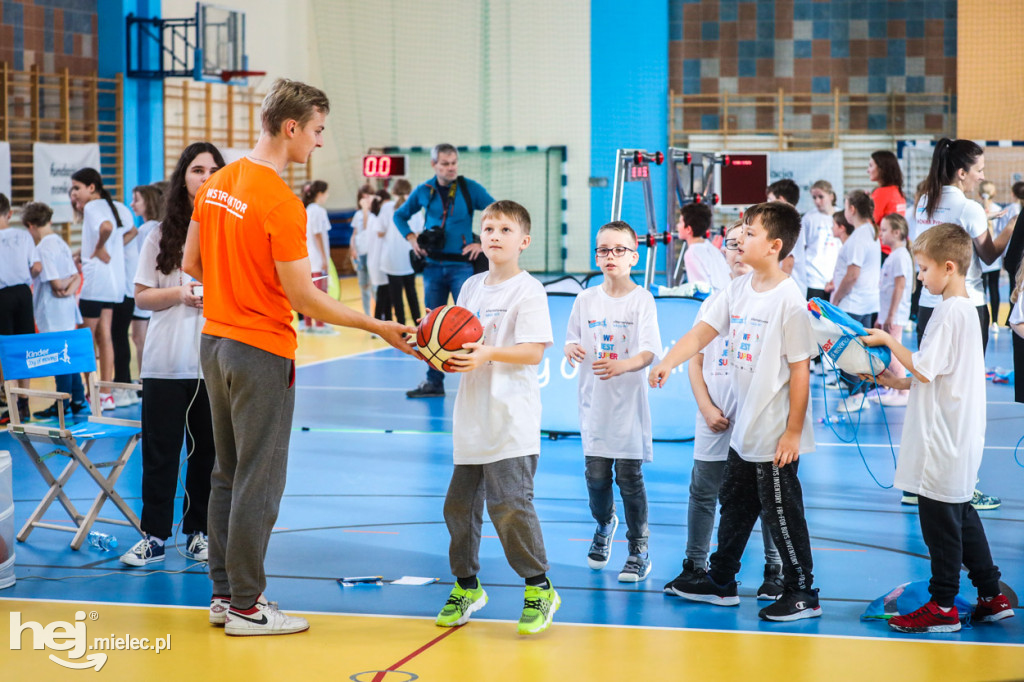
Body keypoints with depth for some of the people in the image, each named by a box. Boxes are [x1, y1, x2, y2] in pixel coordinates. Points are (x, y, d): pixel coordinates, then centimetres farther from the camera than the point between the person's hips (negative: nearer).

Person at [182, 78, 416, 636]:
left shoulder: (217, 184, 5)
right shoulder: (280, 203, -20)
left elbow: (191, 264, 13)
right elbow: (303, 299, -18)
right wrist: (378, 327, -12)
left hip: (216, 342, 8)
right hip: (263, 352, -8)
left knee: (227, 475, 16)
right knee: (259, 482, 0)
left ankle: (223, 593, 24)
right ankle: (245, 606, 7)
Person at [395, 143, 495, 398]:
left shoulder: (470, 188, -4)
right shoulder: (424, 192, 5)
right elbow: (400, 215, 21)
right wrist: (411, 238, 5)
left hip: (461, 265, -4)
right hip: (433, 266, 4)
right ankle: (433, 382, 17)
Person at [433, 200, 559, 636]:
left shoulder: (528, 290, -6)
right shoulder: (471, 288, 14)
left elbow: (534, 352, -14)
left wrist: (488, 353, -26)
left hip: (511, 421, -7)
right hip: (472, 418, 7)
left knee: (509, 502, -13)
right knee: (459, 502, 9)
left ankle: (539, 589, 2)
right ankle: (466, 586, 25)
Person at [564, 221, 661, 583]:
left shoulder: (641, 300, -6)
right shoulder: (586, 299, 6)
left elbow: (648, 352, -15)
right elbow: (572, 339, 13)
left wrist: (620, 366, -34)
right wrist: (571, 350, -12)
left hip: (628, 401, -3)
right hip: (594, 401, 3)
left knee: (629, 476, -3)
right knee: (596, 474, 5)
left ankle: (638, 549, 10)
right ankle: (604, 525, 36)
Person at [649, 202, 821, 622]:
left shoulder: (789, 300, -17)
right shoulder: (738, 290, 6)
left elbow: (800, 370, -16)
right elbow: (702, 333, 2)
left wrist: (793, 432, -16)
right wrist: (667, 363, -16)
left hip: (776, 434, -8)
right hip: (742, 430, 8)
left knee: (781, 512, 0)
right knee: (734, 505, 19)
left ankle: (803, 594, 12)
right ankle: (720, 583, 32)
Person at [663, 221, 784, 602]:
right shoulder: (713, 303, 11)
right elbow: (696, 361, 10)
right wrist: (707, 408, -2)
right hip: (715, 421, 3)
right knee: (703, 492, 7)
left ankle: (775, 571, 13)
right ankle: (695, 567, 18)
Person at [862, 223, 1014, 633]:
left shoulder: (950, 311, -18)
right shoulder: (966, 308, 13)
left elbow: (925, 368, -20)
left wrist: (888, 340, -9)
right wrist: (901, 383, 12)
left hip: (944, 441, -10)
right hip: (956, 436, 10)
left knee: (940, 520, -1)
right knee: (962, 516, 17)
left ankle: (943, 606, 7)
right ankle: (992, 598, 23)